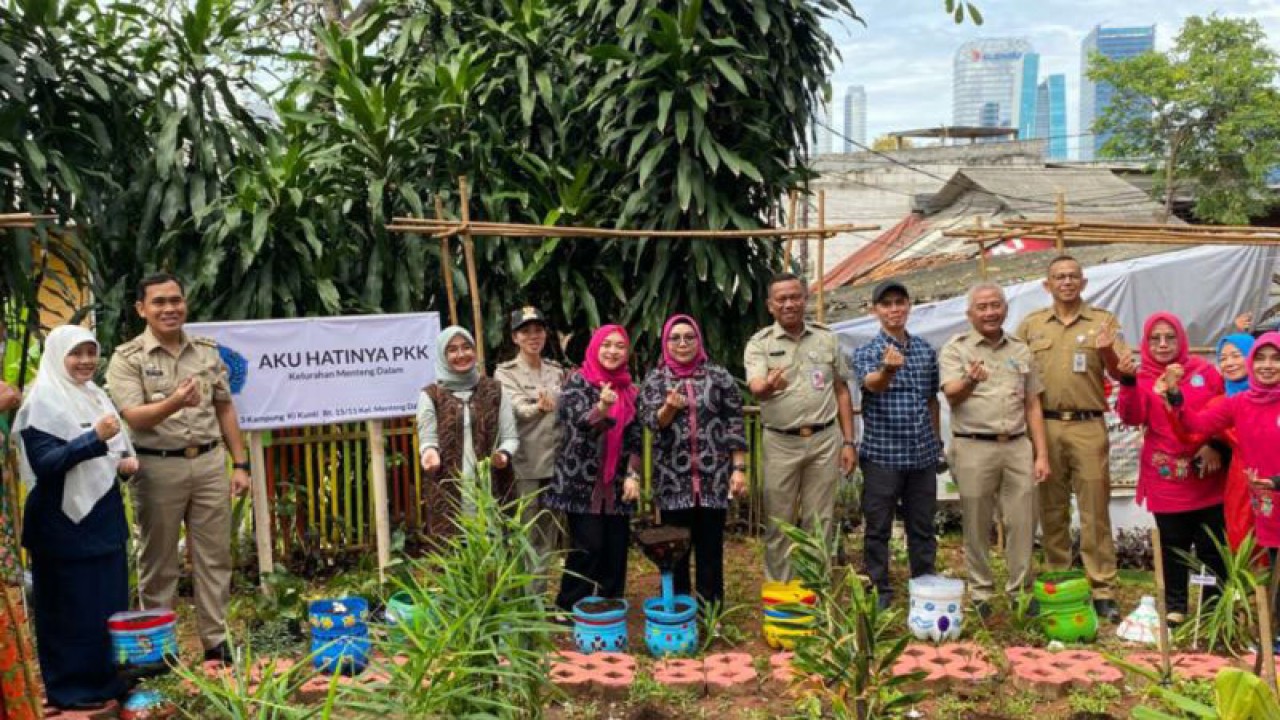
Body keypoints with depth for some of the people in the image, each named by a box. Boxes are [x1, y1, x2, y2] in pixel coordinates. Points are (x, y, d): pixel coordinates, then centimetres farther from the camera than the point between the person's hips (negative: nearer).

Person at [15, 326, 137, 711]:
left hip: (104, 516, 8)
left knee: (110, 601, 13)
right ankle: (69, 686, 13)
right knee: (72, 606, 1)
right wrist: (94, 438, -29)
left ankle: (106, 677, 25)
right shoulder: (43, 400, -12)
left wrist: (126, 460, 1)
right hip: (65, 520, -8)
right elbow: (43, 464, -20)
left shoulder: (95, 395, 12)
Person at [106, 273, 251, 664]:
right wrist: (175, 403, -34)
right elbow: (134, 417, -14)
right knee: (158, 562, 6)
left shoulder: (207, 351, 8)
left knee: (215, 558, 7)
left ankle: (217, 641, 17)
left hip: (209, 463, 3)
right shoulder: (128, 358, -4)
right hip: (158, 468, -3)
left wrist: (240, 464, 8)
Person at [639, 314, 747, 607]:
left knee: (711, 547, 6)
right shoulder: (654, 380, 6)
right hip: (672, 479, 0)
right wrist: (669, 408, -25)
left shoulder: (719, 376, 4)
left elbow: (735, 423, 3)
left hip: (714, 477, 0)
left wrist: (739, 468, -3)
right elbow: (649, 420, -5)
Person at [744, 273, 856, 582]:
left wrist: (848, 441, 4)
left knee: (819, 522, 9)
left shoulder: (827, 339, 6)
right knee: (779, 523, 6)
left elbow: (842, 391, 10)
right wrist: (768, 386, -43)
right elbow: (756, 388, -18)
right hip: (781, 443, -2)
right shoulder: (759, 343, -1)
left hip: (824, 441, 2)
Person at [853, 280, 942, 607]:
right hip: (882, 454, -4)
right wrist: (888, 369, -49)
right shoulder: (866, 352, -5)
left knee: (923, 527, 12)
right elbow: (872, 384, -27)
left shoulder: (926, 350, 8)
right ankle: (879, 593, 15)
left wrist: (936, 441, 18)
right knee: (878, 528, 4)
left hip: (923, 455, 4)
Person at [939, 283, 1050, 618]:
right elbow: (951, 394, -13)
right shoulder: (955, 349, 2)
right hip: (974, 448, -3)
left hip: (1018, 446, 3)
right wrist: (970, 381, -36)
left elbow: (1033, 406, 15)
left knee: (1023, 524, 5)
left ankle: (1021, 590, 18)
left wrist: (1042, 455, 8)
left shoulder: (1021, 351, 13)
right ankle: (980, 594, 15)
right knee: (977, 526, 4)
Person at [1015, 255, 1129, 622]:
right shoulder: (1030, 325, 10)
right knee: (1051, 510, 9)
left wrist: (1107, 351, -19)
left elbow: (1120, 374, 2)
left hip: (1088, 427, -1)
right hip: (1044, 426, 2)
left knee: (1095, 509, -1)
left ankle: (1102, 589, 5)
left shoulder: (1102, 321, 6)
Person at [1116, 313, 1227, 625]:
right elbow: (1133, 418, -16)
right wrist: (1128, 382, -30)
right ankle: (1175, 607, 20)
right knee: (1174, 547, 8)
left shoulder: (1205, 372, 3)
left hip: (1207, 477, 1)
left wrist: (1216, 445, -8)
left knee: (1213, 547, 8)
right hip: (1167, 479, -1)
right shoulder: (1142, 379, 0)